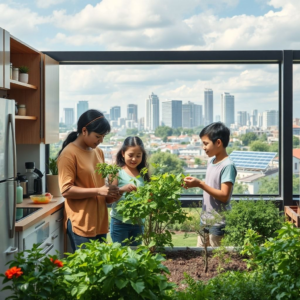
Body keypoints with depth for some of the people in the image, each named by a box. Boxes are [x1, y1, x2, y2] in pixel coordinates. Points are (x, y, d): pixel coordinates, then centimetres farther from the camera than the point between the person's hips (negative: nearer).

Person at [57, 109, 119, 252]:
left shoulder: (98, 152, 15)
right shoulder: (69, 154, -8)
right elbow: (66, 190, -13)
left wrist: (109, 195, 5)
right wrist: (98, 191, -19)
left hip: (100, 223, 7)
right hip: (81, 224, -7)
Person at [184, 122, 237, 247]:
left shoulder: (227, 166, -18)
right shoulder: (211, 161, 8)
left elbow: (224, 195, -22)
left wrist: (200, 184, -23)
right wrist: (195, 183, -1)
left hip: (218, 223, -8)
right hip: (205, 220, 8)